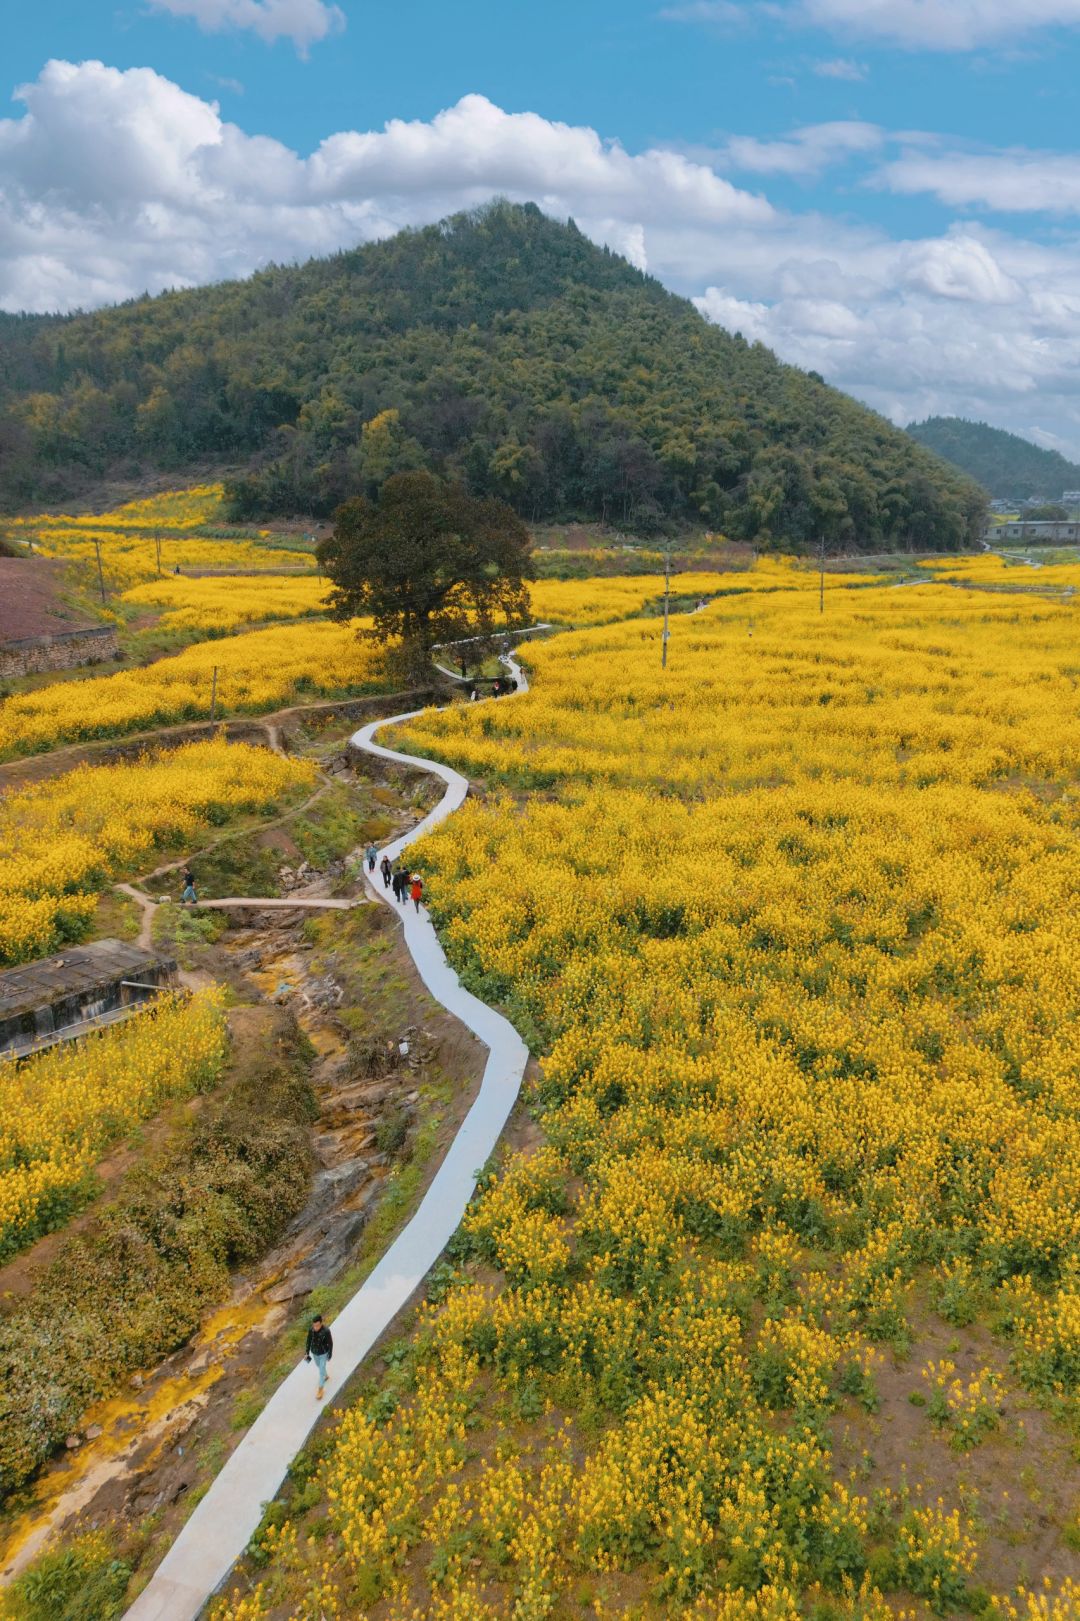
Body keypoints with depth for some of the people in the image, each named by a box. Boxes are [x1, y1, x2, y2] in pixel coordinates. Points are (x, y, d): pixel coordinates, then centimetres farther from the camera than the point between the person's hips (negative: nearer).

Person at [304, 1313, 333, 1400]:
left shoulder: (326, 1331, -35)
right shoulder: (311, 1330, -25)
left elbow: (330, 1343, -19)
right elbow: (309, 1341, -6)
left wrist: (330, 1356, -6)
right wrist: (307, 1353, 2)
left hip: (323, 1353, -4)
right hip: (314, 1352, 4)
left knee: (321, 1371, 6)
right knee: (319, 1366, 29)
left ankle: (320, 1389, 28)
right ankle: (325, 1376, 60)